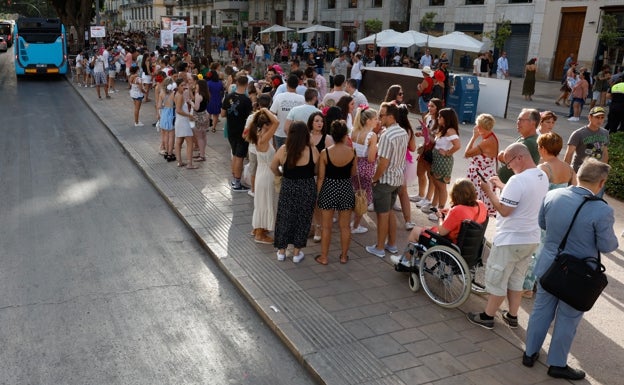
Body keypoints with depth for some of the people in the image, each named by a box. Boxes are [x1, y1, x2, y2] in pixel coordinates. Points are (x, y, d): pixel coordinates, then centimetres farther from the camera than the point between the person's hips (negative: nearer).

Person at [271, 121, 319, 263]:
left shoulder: (283, 150, -11)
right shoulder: (312, 150, -15)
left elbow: (273, 167, 1)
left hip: (288, 188, 1)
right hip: (307, 189, -1)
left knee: (284, 218, 16)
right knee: (303, 219, 13)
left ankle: (281, 251, 26)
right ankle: (297, 253, 22)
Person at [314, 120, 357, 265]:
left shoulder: (325, 153, -13)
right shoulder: (351, 152, -10)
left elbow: (321, 177, -9)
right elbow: (353, 173, 4)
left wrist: (318, 194, 4)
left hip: (329, 189, -1)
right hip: (346, 189, 2)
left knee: (326, 226, 11)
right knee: (345, 226, 15)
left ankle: (324, 257, 21)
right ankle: (344, 256, 27)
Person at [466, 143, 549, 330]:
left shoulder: (518, 180, -25)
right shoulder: (542, 177, 4)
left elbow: (504, 210, -23)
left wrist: (489, 191, -13)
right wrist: (502, 186, 14)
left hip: (510, 239, -8)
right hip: (531, 238, 9)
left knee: (496, 278, 6)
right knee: (517, 278, 20)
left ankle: (487, 317, 18)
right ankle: (512, 316, 29)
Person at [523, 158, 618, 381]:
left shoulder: (552, 196, -10)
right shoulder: (602, 211, -25)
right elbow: (607, 246, -14)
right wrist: (613, 237, 7)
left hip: (549, 267, 4)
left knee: (541, 311, 20)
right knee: (567, 320, 14)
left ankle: (530, 353, 35)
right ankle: (557, 364, 30)